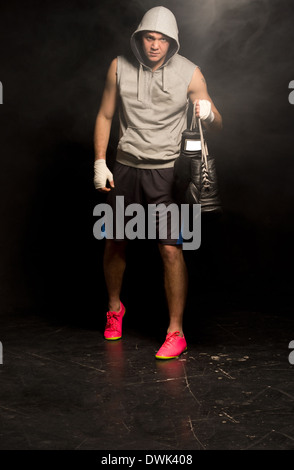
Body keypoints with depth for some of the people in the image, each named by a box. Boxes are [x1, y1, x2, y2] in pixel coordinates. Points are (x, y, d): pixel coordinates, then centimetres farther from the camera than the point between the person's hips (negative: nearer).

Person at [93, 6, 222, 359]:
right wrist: (100, 162, 2)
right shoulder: (120, 67, 0)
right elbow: (105, 116, 9)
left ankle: (175, 332, 1)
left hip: (166, 171, -2)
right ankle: (114, 308, 38)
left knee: (171, 249, -9)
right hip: (125, 167, 3)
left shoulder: (188, 73, -5)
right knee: (114, 243, 11)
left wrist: (208, 113, -27)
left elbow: (216, 125, -3)